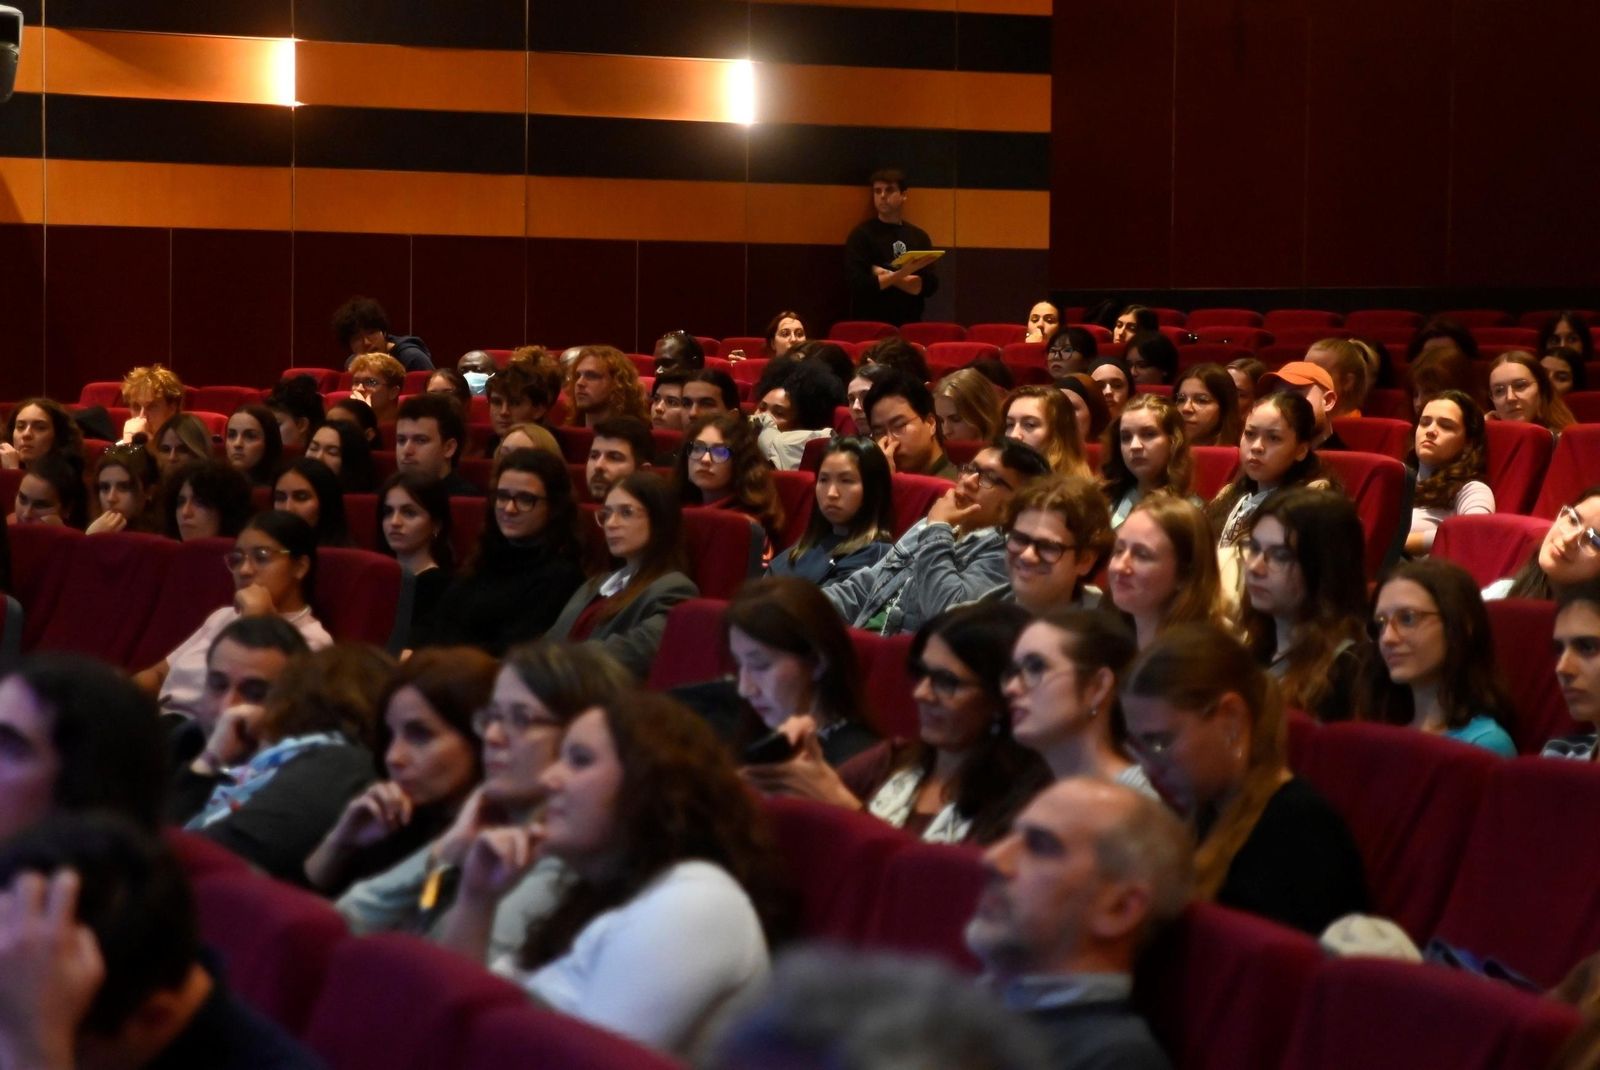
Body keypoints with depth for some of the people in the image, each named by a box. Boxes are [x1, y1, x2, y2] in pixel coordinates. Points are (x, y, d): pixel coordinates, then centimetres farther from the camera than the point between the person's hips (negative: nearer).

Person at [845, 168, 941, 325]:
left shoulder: (919, 236, 9)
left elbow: (930, 285, 1)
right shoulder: (862, 234, -2)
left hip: (909, 325, 3)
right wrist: (901, 274, -18)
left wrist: (887, 277, -10)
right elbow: (856, 283, -12)